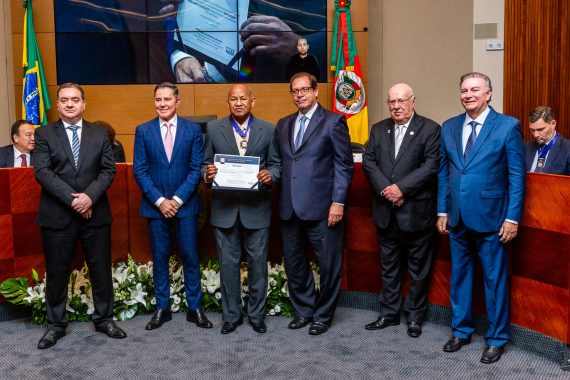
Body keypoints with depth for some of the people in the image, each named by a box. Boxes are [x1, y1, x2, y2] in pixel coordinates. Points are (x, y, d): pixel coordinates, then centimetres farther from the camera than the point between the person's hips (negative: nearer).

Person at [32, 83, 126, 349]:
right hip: (57, 215, -1)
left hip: (95, 213, 2)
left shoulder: (100, 134, 8)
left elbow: (108, 170, 0)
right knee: (56, 272, 7)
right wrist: (72, 199, -17)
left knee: (101, 269, 8)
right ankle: (55, 324, 21)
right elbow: (42, 172, -8)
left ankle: (104, 319, 23)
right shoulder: (44, 134, 3)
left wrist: (89, 196, -16)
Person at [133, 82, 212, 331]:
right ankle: (162, 308, 20)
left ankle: (194, 308, 15)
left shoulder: (193, 130, 0)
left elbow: (196, 169, -2)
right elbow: (139, 170, 0)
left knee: (190, 257, 4)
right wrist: (160, 201, -9)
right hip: (155, 206, 1)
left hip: (185, 205, -1)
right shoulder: (143, 131, 3)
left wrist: (177, 200, -10)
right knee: (159, 258, 8)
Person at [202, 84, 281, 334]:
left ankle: (257, 315, 22)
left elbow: (276, 164, 5)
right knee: (228, 263, 8)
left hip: (256, 208, 0)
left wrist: (270, 175, -16)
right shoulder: (213, 129, 5)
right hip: (224, 208, 1)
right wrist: (207, 173, -15)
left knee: (258, 263, 6)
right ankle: (231, 316, 21)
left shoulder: (268, 130, 4)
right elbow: (205, 164, 7)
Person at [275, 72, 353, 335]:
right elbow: (280, 163, 14)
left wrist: (338, 202, -12)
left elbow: (344, 165, -5)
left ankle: (323, 315, 22)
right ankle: (303, 310, 31)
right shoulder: (283, 125, 15)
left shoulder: (333, 121, -1)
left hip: (322, 207, -5)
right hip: (289, 208, 5)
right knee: (293, 263, 14)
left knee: (329, 265, 4)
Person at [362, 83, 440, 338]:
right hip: (386, 212, 4)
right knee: (389, 267, 14)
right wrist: (385, 189, -12)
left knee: (418, 268, 8)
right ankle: (389, 314, 26)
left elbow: (431, 165, -13)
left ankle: (414, 317, 21)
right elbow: (368, 162, 2)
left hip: (416, 211, -4)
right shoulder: (378, 129, 10)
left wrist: (401, 188, -19)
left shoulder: (430, 129, -4)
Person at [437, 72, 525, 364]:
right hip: (457, 218, 5)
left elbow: (517, 176, -7)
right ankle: (461, 331, 31)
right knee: (459, 275, 15)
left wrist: (512, 217, -11)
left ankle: (496, 339, 21)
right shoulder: (448, 127, 7)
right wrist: (442, 211, 8)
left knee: (495, 279, 6)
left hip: (490, 218, -4)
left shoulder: (508, 126, -6)